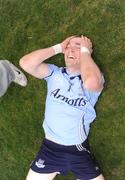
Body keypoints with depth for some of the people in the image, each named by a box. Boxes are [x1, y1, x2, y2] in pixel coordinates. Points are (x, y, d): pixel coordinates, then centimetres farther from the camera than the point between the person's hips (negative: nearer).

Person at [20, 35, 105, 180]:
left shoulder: (96, 77, -7)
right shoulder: (54, 73, 0)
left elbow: (91, 82, -33)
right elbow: (25, 63, -15)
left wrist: (85, 50, -17)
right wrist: (58, 48, -9)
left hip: (79, 150, -2)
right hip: (50, 148, 2)